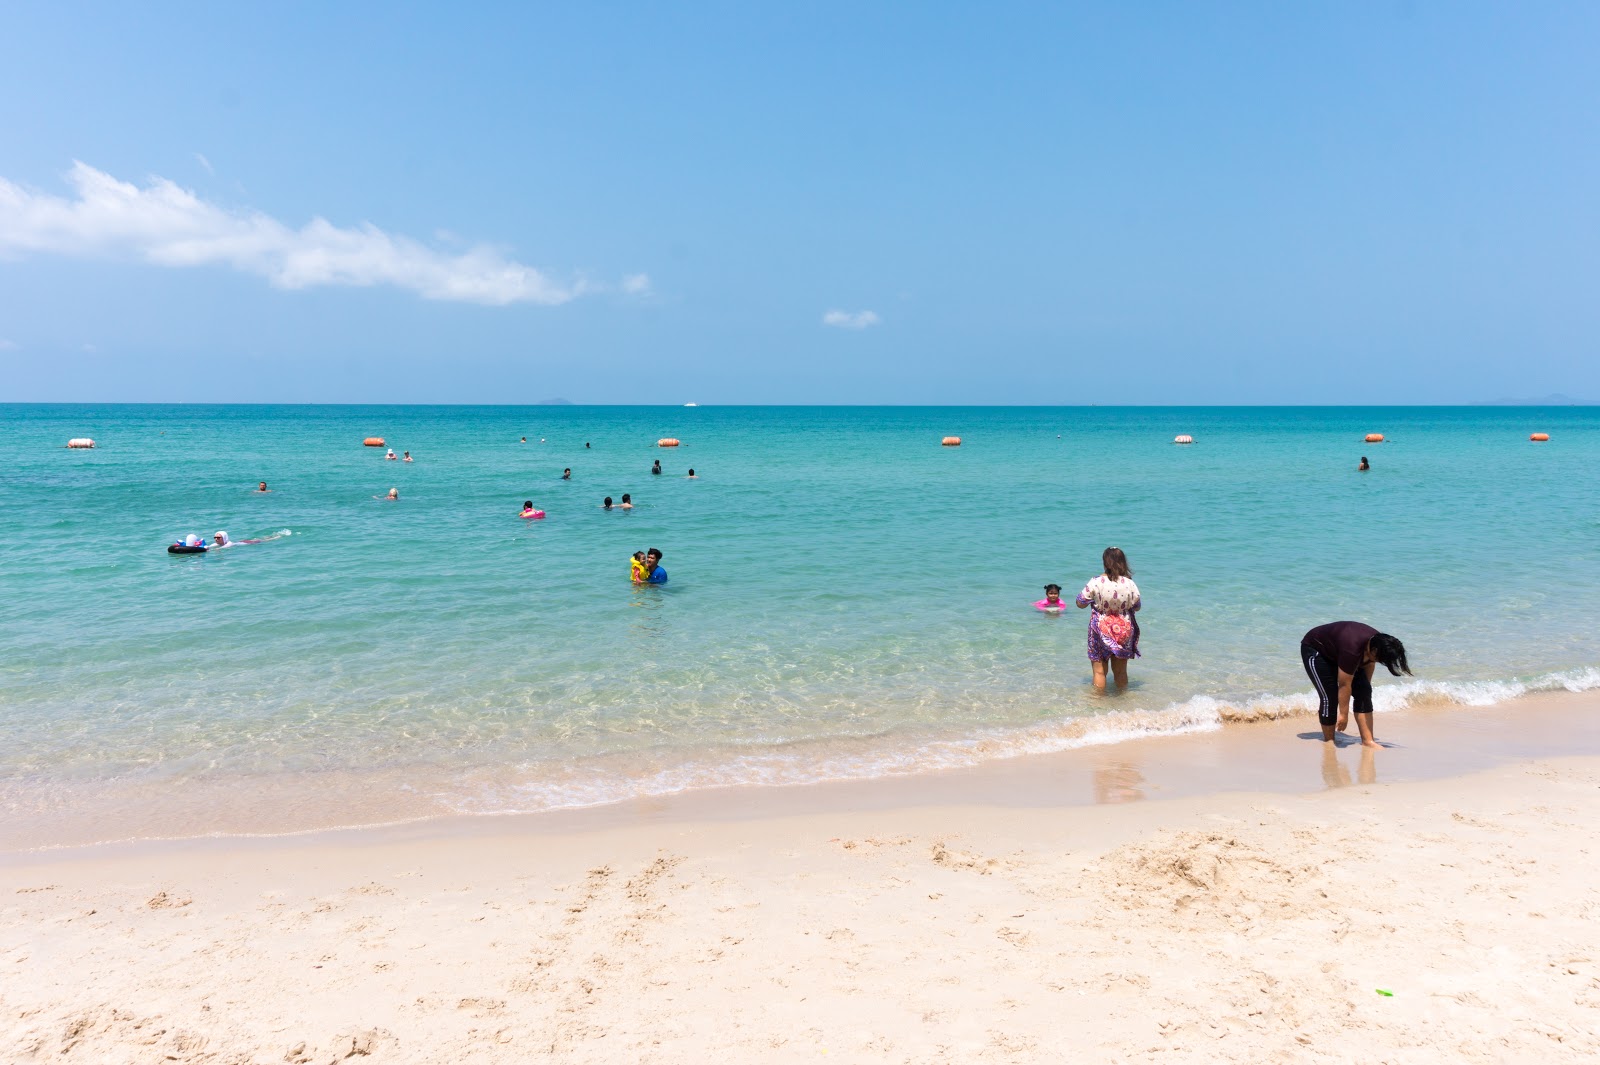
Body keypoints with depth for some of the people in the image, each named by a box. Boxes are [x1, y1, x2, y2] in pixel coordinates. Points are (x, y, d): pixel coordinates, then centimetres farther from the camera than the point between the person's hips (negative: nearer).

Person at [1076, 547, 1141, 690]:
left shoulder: (1096, 583, -15)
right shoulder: (1130, 584, -11)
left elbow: (1080, 603, -6)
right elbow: (1137, 607, 2)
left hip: (1101, 630, -2)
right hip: (1124, 631, 2)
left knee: (1099, 670, 10)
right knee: (1121, 671, 17)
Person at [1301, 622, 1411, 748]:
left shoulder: (1376, 642, -19)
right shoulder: (1352, 649, -41)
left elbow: (1369, 664, 2)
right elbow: (1344, 685, -32)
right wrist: (1343, 714, -24)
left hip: (1335, 651, 8)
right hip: (1314, 650, -8)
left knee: (1363, 691, -6)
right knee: (1330, 696, -16)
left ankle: (1367, 741, -5)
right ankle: (1328, 740, 5)